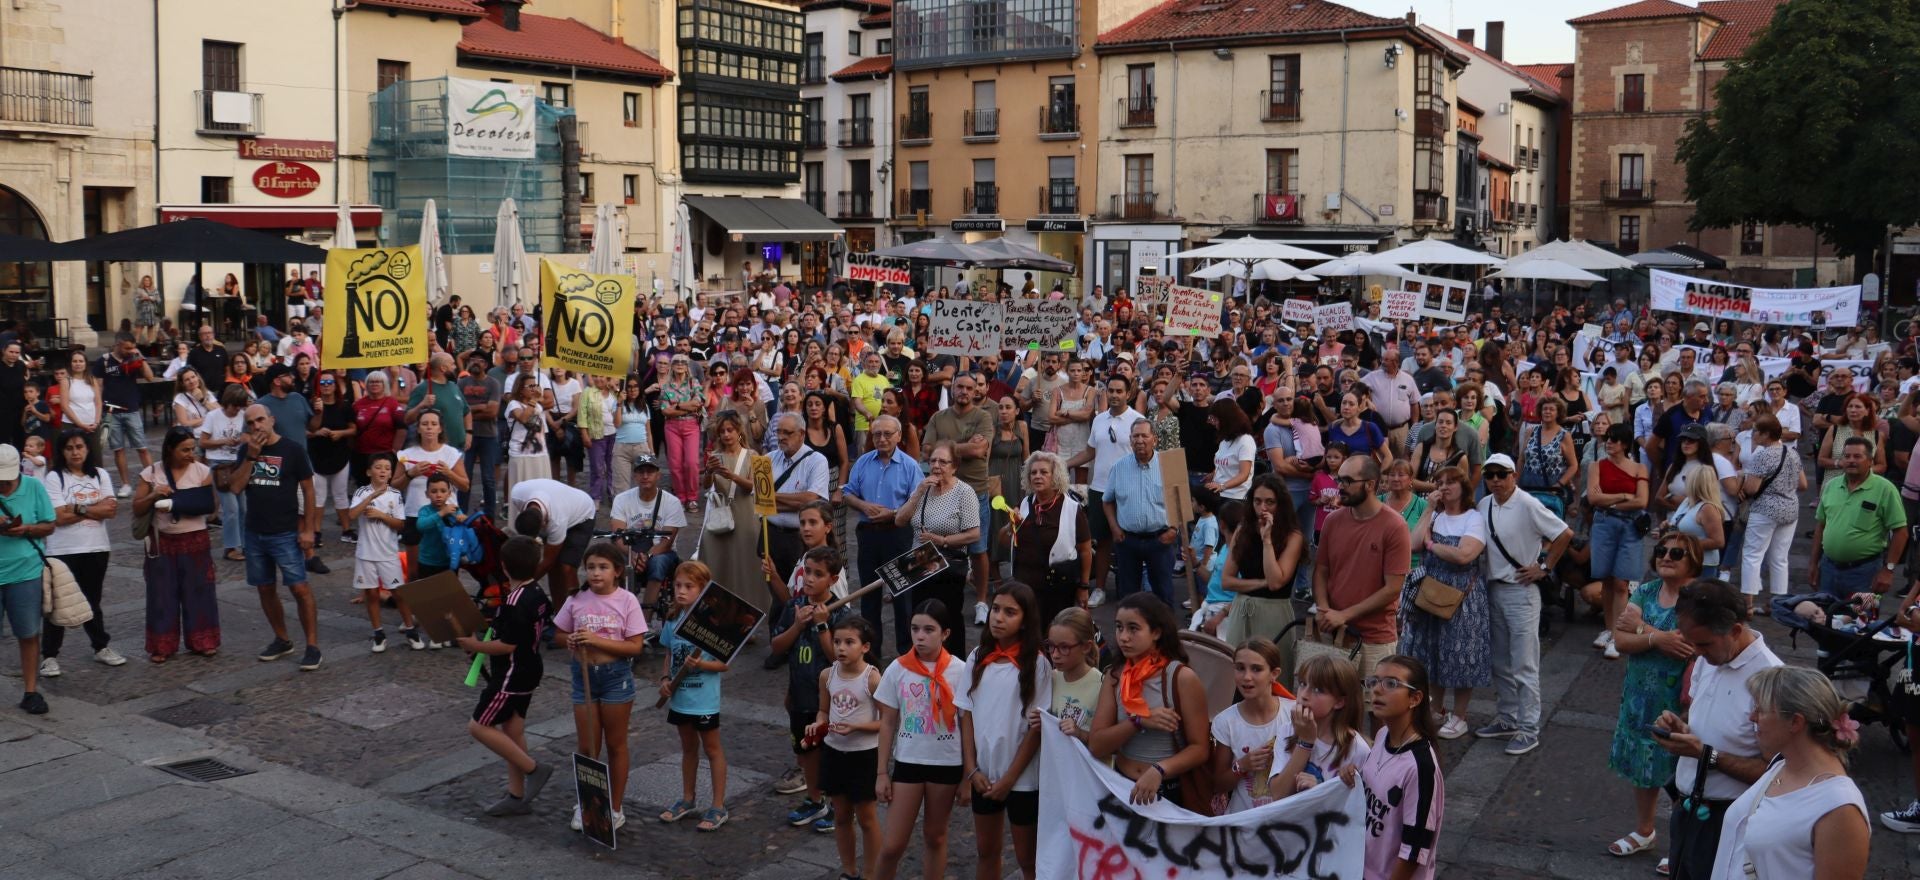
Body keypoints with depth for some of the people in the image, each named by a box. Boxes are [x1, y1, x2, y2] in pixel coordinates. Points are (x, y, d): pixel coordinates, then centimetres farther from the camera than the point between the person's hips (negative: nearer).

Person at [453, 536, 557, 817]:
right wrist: (493, 621, 14)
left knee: (479, 726, -2)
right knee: (512, 730, 14)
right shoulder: (536, 594, 4)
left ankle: (534, 769, -1)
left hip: (511, 676, -10)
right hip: (527, 672, 10)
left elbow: (507, 645, -24)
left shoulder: (515, 602, -24)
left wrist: (474, 645, -14)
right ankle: (517, 796, 20)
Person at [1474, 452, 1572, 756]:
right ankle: (1508, 720, 28)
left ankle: (1528, 729, 3)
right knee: (1500, 663, 16)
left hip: (1521, 591, -7)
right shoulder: (1484, 505, 4)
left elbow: (1565, 534, -14)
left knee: (1524, 665, -3)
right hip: (1493, 589, 7)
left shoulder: (1528, 505, -15)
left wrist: (1544, 568, -11)